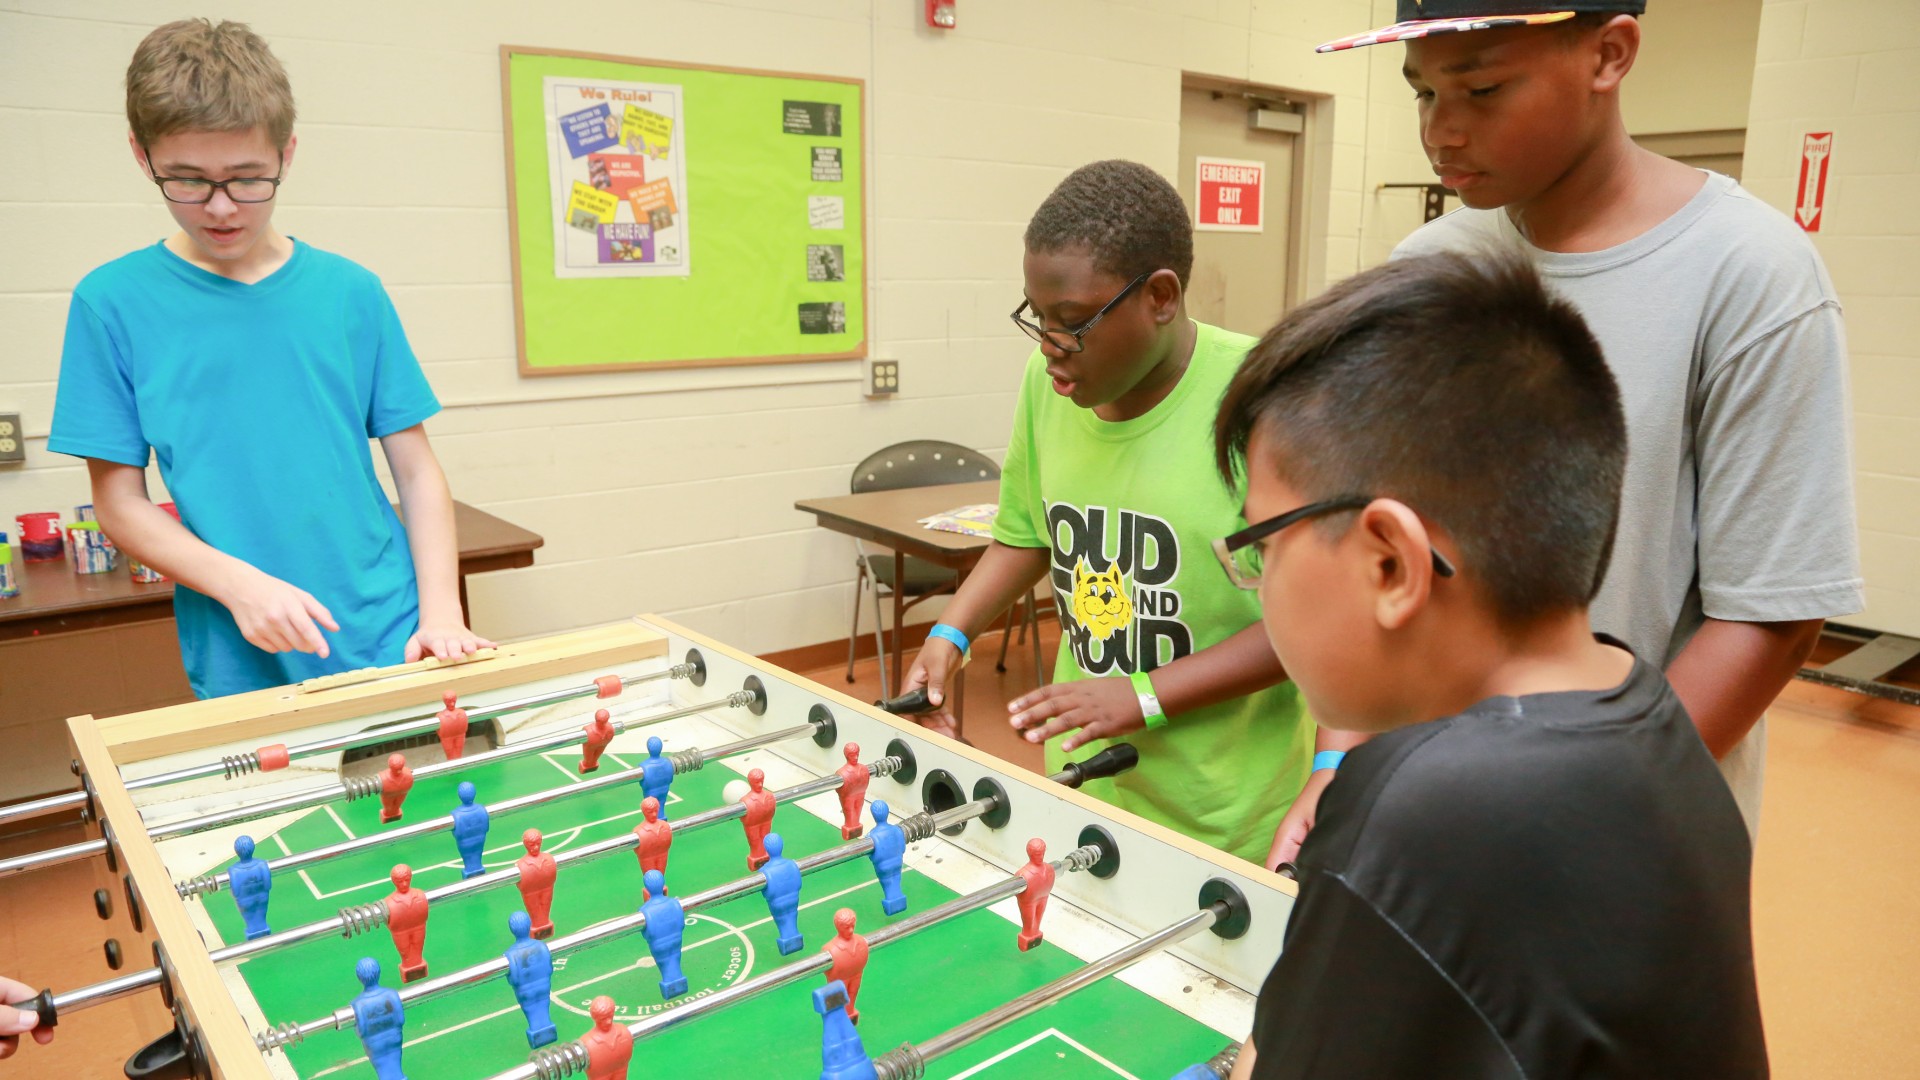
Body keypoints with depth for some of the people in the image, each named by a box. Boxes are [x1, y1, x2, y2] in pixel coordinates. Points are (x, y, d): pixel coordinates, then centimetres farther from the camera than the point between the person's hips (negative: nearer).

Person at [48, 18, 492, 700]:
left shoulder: (350, 292, 2)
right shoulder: (113, 303, -1)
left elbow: (417, 471, 3)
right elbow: (119, 502, 1)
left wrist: (442, 612, -8)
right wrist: (240, 584, -15)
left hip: (391, 643, 1)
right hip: (241, 670, -1)